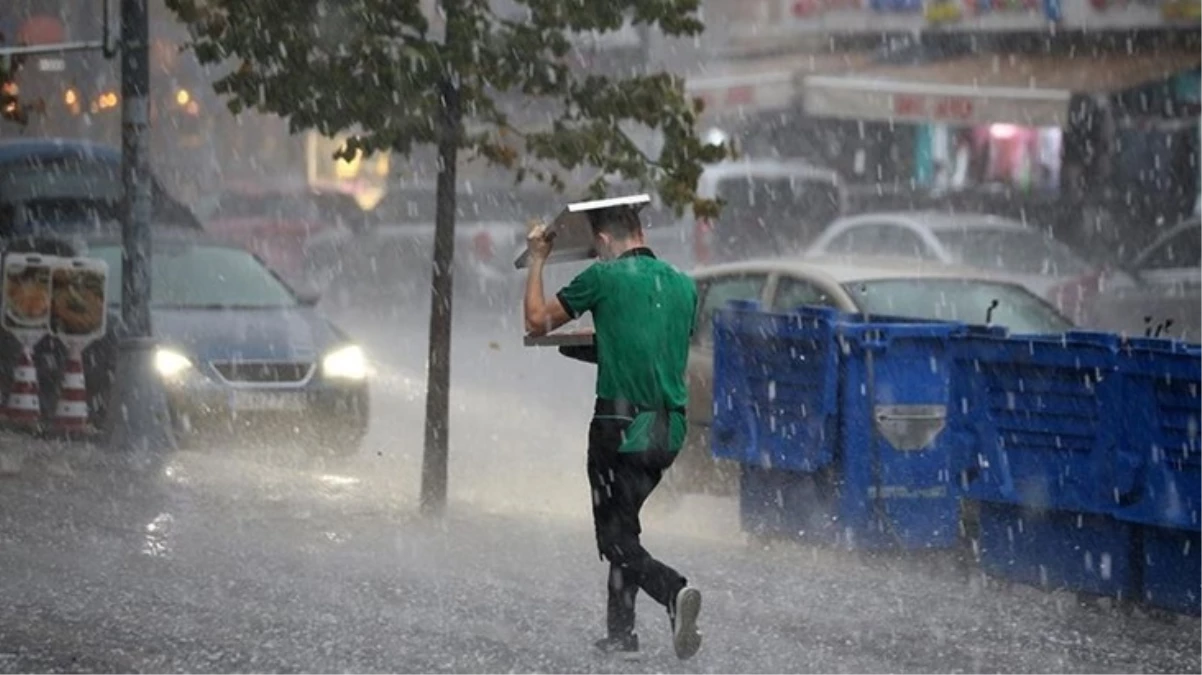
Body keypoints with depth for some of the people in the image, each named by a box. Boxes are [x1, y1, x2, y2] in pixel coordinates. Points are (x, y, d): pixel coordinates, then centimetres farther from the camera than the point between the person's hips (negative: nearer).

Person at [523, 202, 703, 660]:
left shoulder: (604, 277, -6)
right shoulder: (683, 284, 10)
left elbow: (537, 322, 4)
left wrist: (537, 260, 18)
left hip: (621, 425, -6)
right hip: (669, 429, 6)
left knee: (617, 540, -2)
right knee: (624, 525, 21)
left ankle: (675, 591, -27)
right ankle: (621, 631, 21)